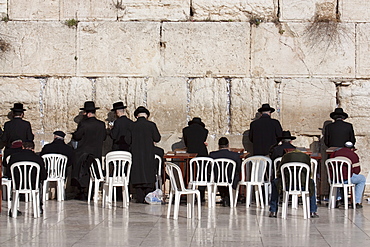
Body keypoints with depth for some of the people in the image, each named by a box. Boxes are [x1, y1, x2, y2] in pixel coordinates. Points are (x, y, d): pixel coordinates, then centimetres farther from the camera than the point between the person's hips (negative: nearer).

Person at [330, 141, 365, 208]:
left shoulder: (335, 153, 12)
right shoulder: (354, 155, -1)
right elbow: (357, 171, -2)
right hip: (347, 179, -4)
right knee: (362, 179, 25)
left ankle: (338, 199, 32)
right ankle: (357, 202, 21)